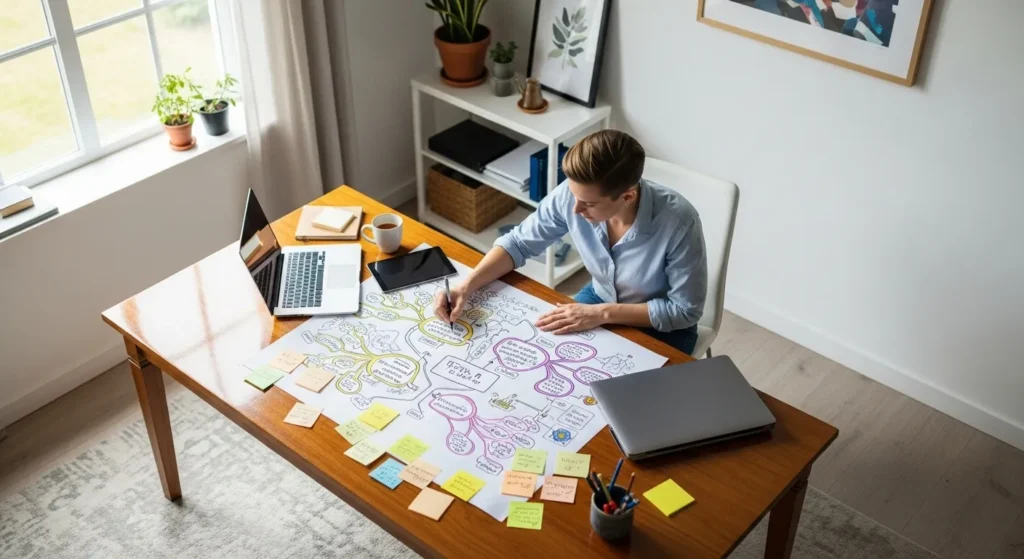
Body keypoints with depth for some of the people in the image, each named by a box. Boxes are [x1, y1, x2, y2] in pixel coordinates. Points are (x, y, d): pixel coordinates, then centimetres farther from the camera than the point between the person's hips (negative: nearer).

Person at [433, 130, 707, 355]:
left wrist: (602, 314, -29)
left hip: (661, 327, -4)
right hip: (600, 298, 4)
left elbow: (685, 310, -24)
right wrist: (466, 286, -24)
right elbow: (518, 242, -10)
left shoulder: (678, 221, -35)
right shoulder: (572, 194, -24)